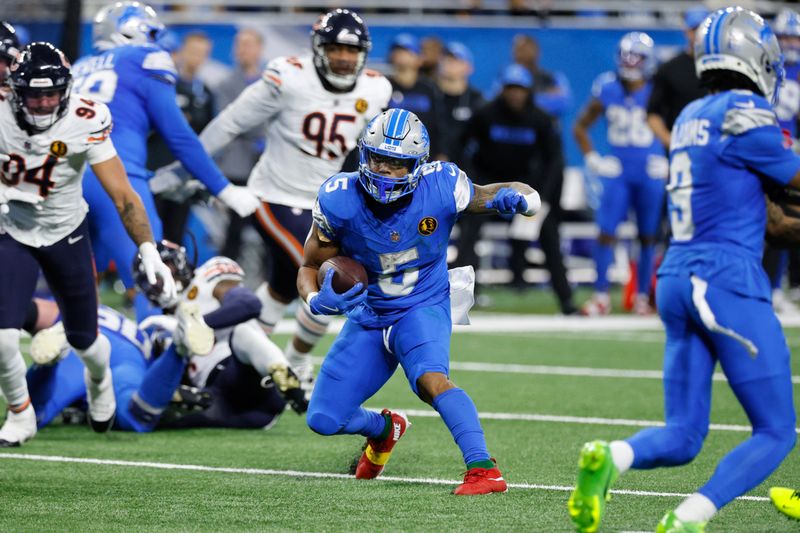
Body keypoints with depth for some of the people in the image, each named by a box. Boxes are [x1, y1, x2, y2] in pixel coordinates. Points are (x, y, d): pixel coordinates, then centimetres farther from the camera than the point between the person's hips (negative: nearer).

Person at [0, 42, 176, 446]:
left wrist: (149, 253, -27)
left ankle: (99, 377, 53)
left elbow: (122, 195, -21)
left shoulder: (84, 122, -24)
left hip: (66, 235, 0)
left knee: (83, 339, 14)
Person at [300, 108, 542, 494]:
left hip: (423, 307, -3)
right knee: (323, 419, 5)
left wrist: (513, 198, -36)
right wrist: (318, 300, -30)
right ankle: (384, 428, 39)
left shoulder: (440, 188, -23)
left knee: (430, 378, -35)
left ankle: (484, 471, -39)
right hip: (368, 315, 3)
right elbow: (310, 268, -7)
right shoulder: (340, 201, -20)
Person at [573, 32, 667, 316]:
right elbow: (581, 127, 12)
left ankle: (643, 296, 15)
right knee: (606, 232, -6)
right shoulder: (607, 90, 0)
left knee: (648, 236, 6)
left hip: (650, 173, -1)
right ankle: (601, 295, 2)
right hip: (618, 172, 1)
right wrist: (592, 159, 3)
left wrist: (668, 160, -5)